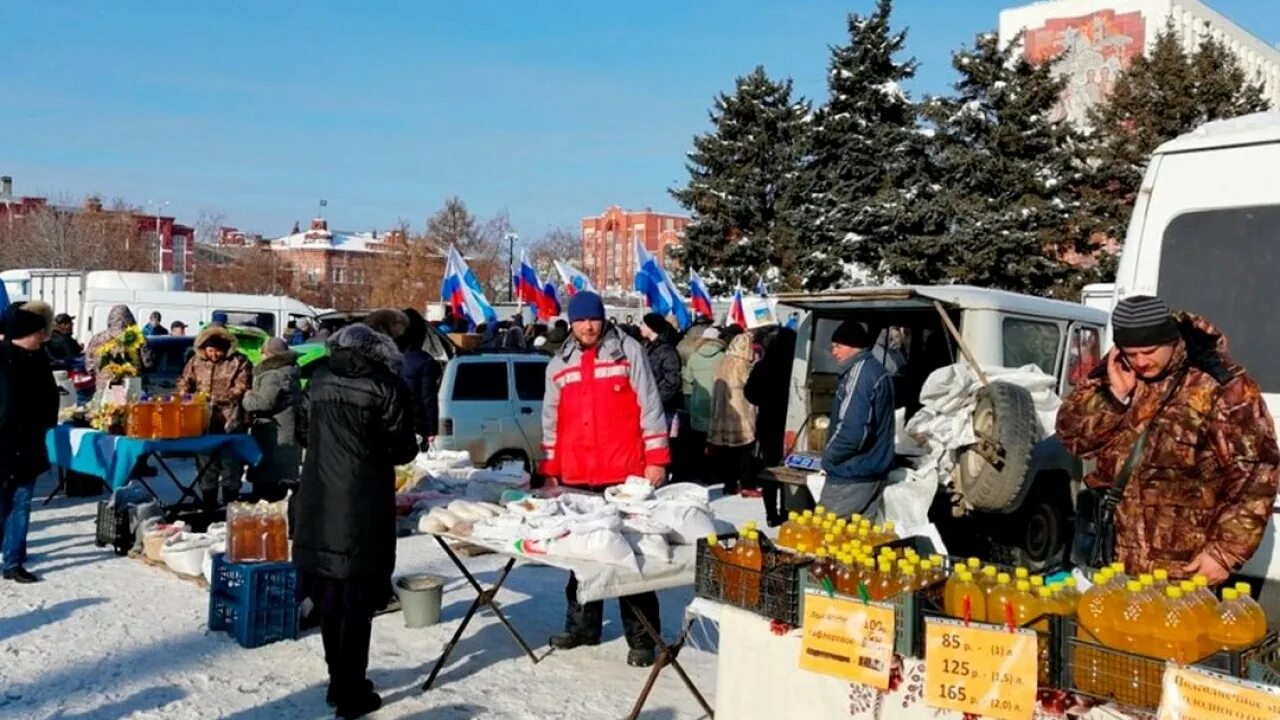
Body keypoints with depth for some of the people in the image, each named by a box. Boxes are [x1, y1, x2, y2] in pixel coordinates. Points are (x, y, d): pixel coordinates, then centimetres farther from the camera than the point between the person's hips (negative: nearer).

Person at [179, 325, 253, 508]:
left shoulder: (239, 362, -2)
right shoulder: (195, 362, 12)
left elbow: (242, 389, -9)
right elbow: (184, 383, 19)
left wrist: (216, 397, -15)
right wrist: (185, 395, -2)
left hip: (230, 423, -4)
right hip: (204, 422, 4)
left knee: (230, 465, 0)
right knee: (206, 465, 12)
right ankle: (209, 505, 23)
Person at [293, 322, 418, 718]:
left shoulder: (320, 381, 5)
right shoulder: (386, 387, -12)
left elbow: (311, 435, 13)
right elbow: (404, 449, -7)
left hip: (320, 504, 5)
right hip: (364, 507, -5)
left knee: (329, 598, 16)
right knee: (357, 603, 3)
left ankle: (338, 681, 27)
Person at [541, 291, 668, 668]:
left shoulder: (628, 351, -1)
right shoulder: (559, 365, 11)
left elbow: (649, 405, -3)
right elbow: (551, 421, 16)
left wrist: (656, 458, -7)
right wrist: (550, 470, 15)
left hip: (626, 474, -4)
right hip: (577, 478, 4)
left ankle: (641, 636, 6)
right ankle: (582, 624, 27)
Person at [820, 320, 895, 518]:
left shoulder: (859, 372, -18)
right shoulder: (878, 370, 13)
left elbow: (853, 431, -26)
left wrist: (827, 457, -11)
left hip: (852, 475, -9)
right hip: (873, 470, 10)